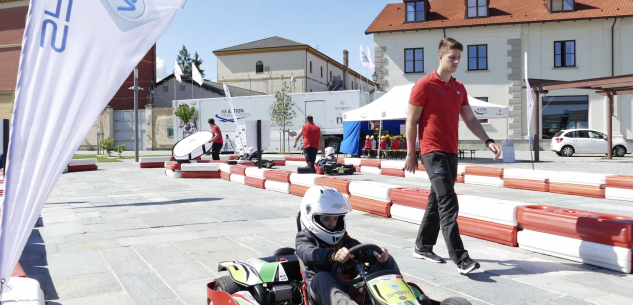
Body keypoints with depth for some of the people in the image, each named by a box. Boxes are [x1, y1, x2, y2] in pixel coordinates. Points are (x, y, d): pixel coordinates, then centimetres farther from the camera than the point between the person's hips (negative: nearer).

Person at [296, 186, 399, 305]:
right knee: (322, 277, -40)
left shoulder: (342, 238, 20)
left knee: (387, 260, -2)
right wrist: (333, 255, -43)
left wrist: (376, 253, -25)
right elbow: (310, 253, -21)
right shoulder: (304, 238, 3)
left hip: (348, 288, 5)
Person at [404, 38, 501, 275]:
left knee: (437, 201, 13)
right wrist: (411, 154, -6)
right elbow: (411, 121, -5)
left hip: (451, 152, 8)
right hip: (433, 152, -8)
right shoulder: (424, 85, -6)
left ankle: (423, 247, 26)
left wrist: (487, 141, 2)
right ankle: (460, 259, -16)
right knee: (448, 204, -14)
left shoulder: (459, 88, 15)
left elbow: (469, 119, 15)